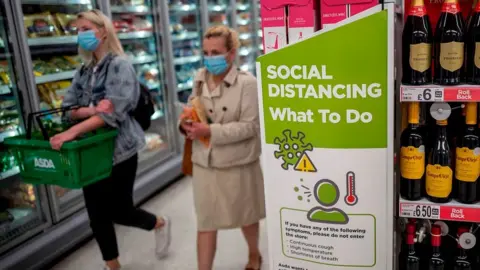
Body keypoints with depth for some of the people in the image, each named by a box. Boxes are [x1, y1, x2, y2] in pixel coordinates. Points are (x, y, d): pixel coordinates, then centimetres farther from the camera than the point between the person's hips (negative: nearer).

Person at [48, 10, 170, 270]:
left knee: (120, 211, 5)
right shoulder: (84, 71, 9)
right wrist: (90, 110, -20)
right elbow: (68, 108, 2)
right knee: (97, 215, 9)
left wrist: (73, 131, -33)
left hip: (119, 149, -6)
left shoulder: (120, 65, -11)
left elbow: (113, 112, -23)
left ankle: (160, 224, 36)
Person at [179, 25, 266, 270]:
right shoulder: (200, 79, 2)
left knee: (246, 217, 19)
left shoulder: (247, 82, -14)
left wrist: (211, 131, -26)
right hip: (204, 164, 4)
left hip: (239, 164, -3)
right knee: (205, 223, 8)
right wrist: (186, 122, -10)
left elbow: (250, 126, -19)